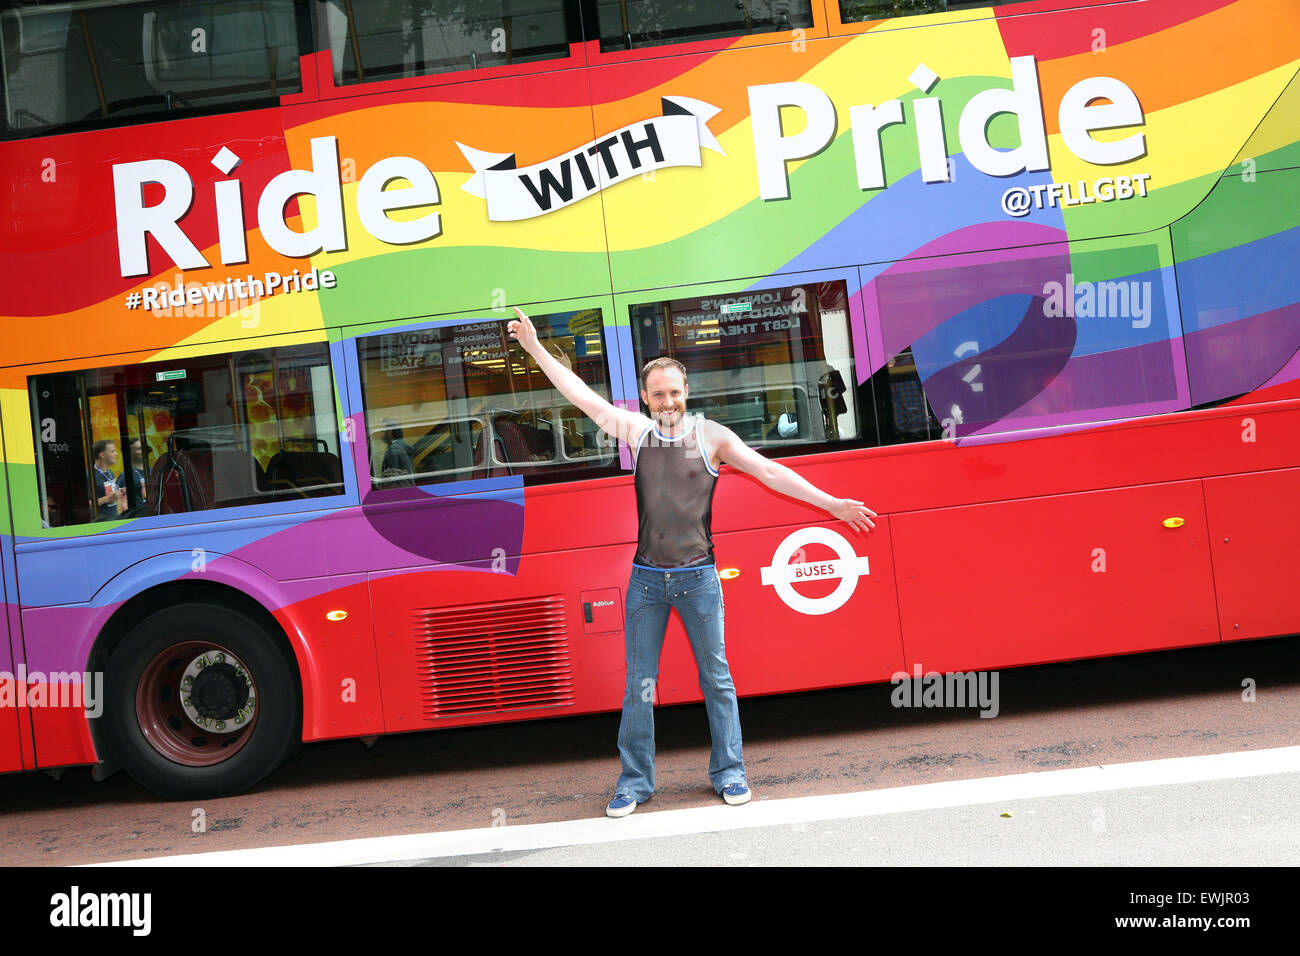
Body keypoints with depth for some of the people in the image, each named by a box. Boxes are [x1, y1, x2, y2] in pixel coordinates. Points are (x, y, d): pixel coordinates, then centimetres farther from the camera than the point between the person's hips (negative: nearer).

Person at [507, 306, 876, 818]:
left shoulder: (711, 435, 0)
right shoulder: (636, 431, 5)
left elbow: (771, 472, -2)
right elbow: (581, 395, 7)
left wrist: (831, 503, -7)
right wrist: (534, 347, 6)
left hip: (698, 577, -1)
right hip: (646, 579, 1)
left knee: (716, 679, 7)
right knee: (638, 683, 5)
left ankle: (728, 772, 21)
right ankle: (634, 781, 17)